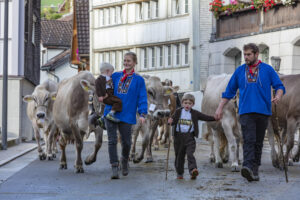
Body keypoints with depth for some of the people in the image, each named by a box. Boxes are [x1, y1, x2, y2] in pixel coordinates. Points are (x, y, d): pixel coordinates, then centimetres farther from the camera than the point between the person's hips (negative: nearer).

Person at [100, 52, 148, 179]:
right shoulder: (115, 76, 12)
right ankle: (114, 168, -7)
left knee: (126, 142, 5)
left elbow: (142, 98, -1)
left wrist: (142, 114, -13)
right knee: (112, 141, -7)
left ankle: (124, 161, 34)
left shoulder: (138, 80, 5)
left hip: (126, 115, -1)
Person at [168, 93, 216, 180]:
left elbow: (205, 117, 4)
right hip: (179, 136, 1)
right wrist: (170, 121, -22)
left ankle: (193, 170, -27)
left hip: (189, 137, -1)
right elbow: (173, 119, 2)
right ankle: (179, 173, 22)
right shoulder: (178, 112, 6)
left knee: (190, 154, -18)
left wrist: (215, 118, -9)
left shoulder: (195, 113, 4)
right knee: (179, 155, 9)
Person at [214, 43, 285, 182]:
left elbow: (280, 86, 5)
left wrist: (278, 96, -17)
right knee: (249, 140, -15)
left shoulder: (267, 70, 7)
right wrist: (220, 108, 10)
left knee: (258, 142, 5)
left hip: (263, 112, 0)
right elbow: (229, 91, 15)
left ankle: (254, 170, 13)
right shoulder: (239, 71, 11)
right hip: (246, 112, 0)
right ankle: (248, 168, -29)